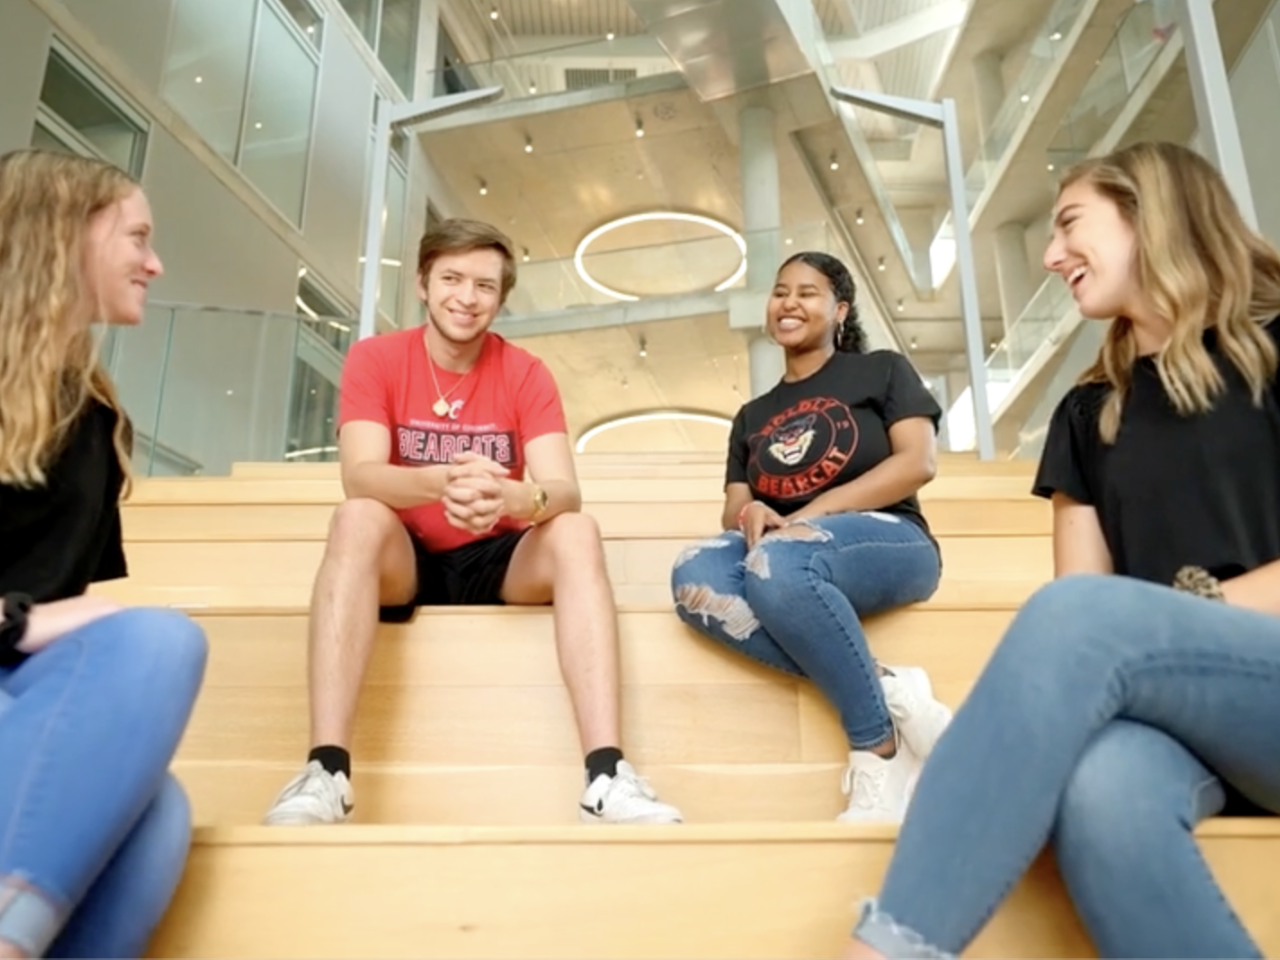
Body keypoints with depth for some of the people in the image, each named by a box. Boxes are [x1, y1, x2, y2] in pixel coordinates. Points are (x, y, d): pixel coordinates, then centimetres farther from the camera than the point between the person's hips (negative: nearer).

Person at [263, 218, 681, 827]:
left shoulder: (526, 374, -3)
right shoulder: (374, 359, -5)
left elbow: (564, 492, -16)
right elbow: (359, 478, -20)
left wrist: (513, 497, -41)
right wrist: (442, 481, -42)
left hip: (497, 561, 1)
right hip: (402, 561, -1)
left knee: (576, 531, -27)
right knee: (357, 518, -31)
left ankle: (606, 775, -36)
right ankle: (325, 770, -37)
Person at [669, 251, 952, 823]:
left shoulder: (881, 370, 14)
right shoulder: (752, 416, 25)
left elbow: (919, 462, -1)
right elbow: (734, 507, 15)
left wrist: (809, 517, -13)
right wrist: (749, 514, -12)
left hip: (885, 541, -4)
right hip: (785, 555, 4)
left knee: (776, 562, -38)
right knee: (696, 576, -31)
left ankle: (878, 747, -23)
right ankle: (887, 692, -29)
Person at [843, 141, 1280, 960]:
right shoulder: (1089, 414, 18)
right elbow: (1082, 613, 8)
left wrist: (1195, 612, -17)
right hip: (1166, 715, 3)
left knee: (1080, 618, -33)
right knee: (1099, 786, -35)